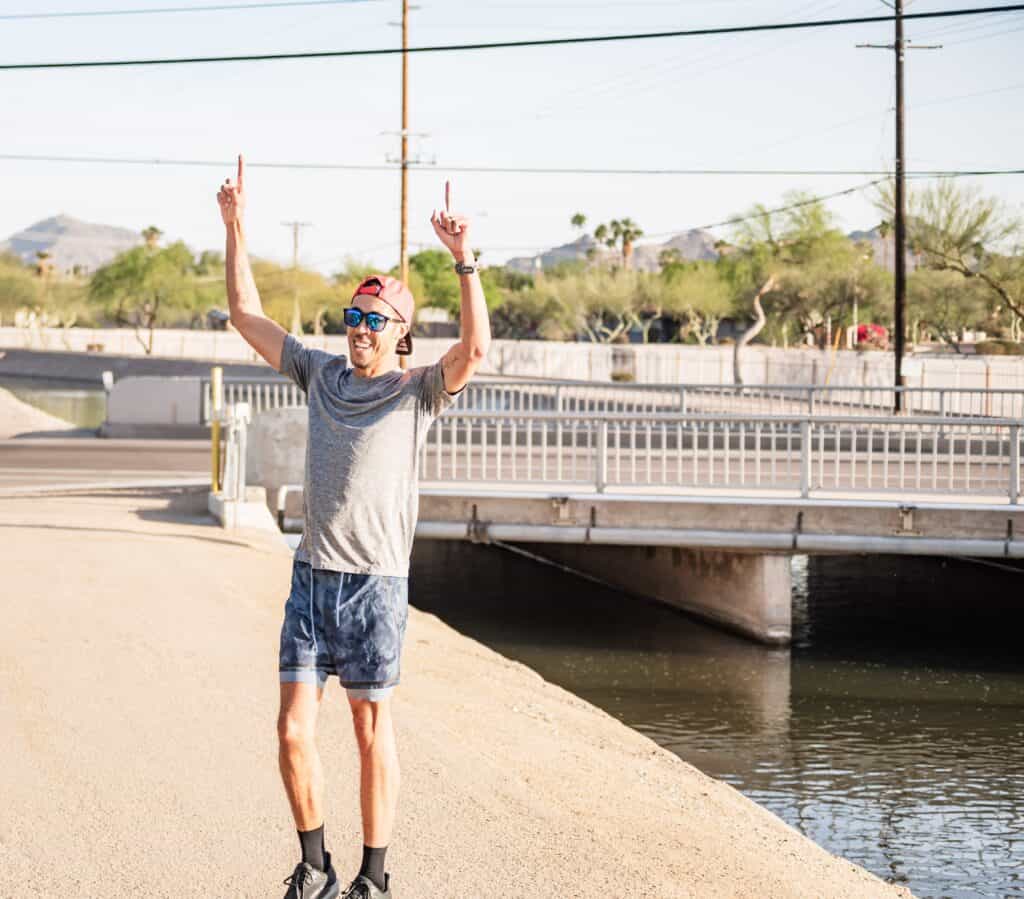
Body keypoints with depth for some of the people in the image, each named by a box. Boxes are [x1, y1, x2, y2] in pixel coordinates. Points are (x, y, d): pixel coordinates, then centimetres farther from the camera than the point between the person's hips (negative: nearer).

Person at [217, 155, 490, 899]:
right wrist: (236, 229, 6)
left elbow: (476, 348, -20)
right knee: (293, 731, 1)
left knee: (374, 732, 3)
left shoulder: (420, 391, -1)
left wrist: (464, 259, -28)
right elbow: (247, 315, 14)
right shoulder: (321, 374, 11)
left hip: (376, 584, -4)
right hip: (312, 577, 4)